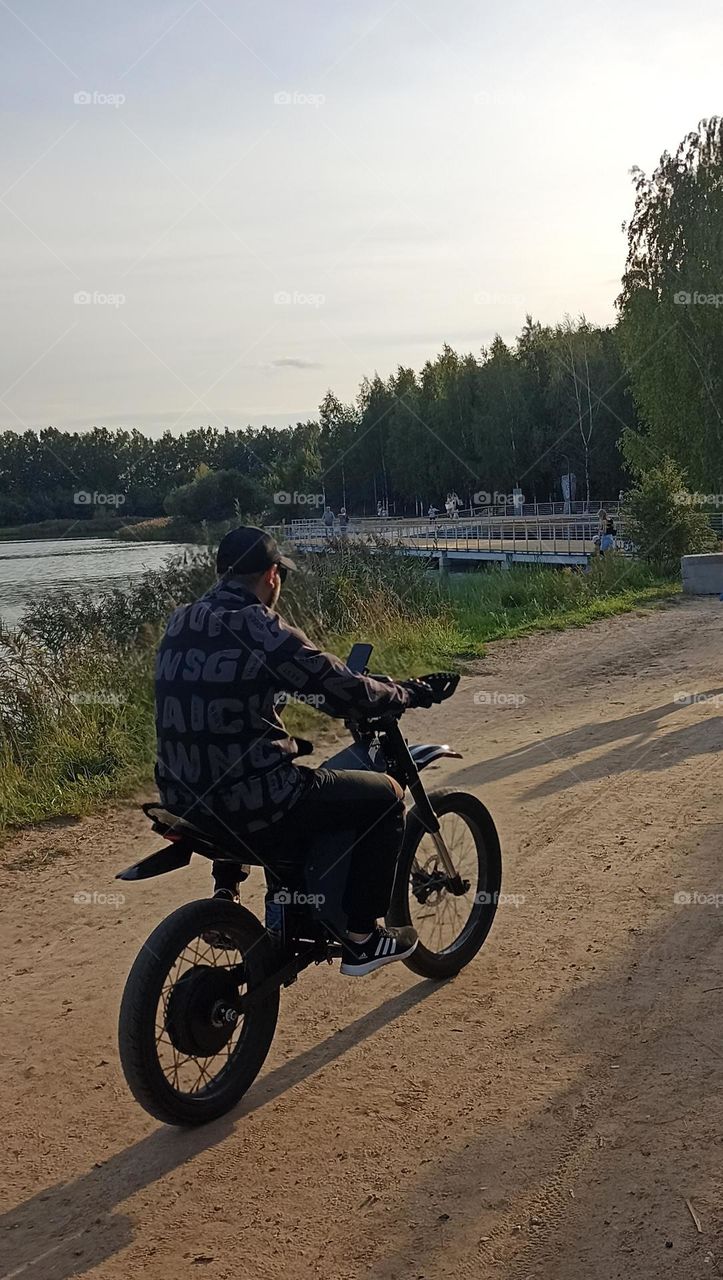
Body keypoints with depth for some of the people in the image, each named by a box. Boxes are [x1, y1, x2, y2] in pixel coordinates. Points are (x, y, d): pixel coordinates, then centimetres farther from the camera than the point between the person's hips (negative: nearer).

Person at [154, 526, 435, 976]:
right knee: (385, 795, 8)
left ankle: (226, 896, 44)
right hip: (254, 803, -8)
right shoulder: (262, 630, -15)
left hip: (182, 799, 8)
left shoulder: (180, 623, 7)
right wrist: (406, 694, 7)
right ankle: (362, 938, 12)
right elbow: (349, 692, -12)